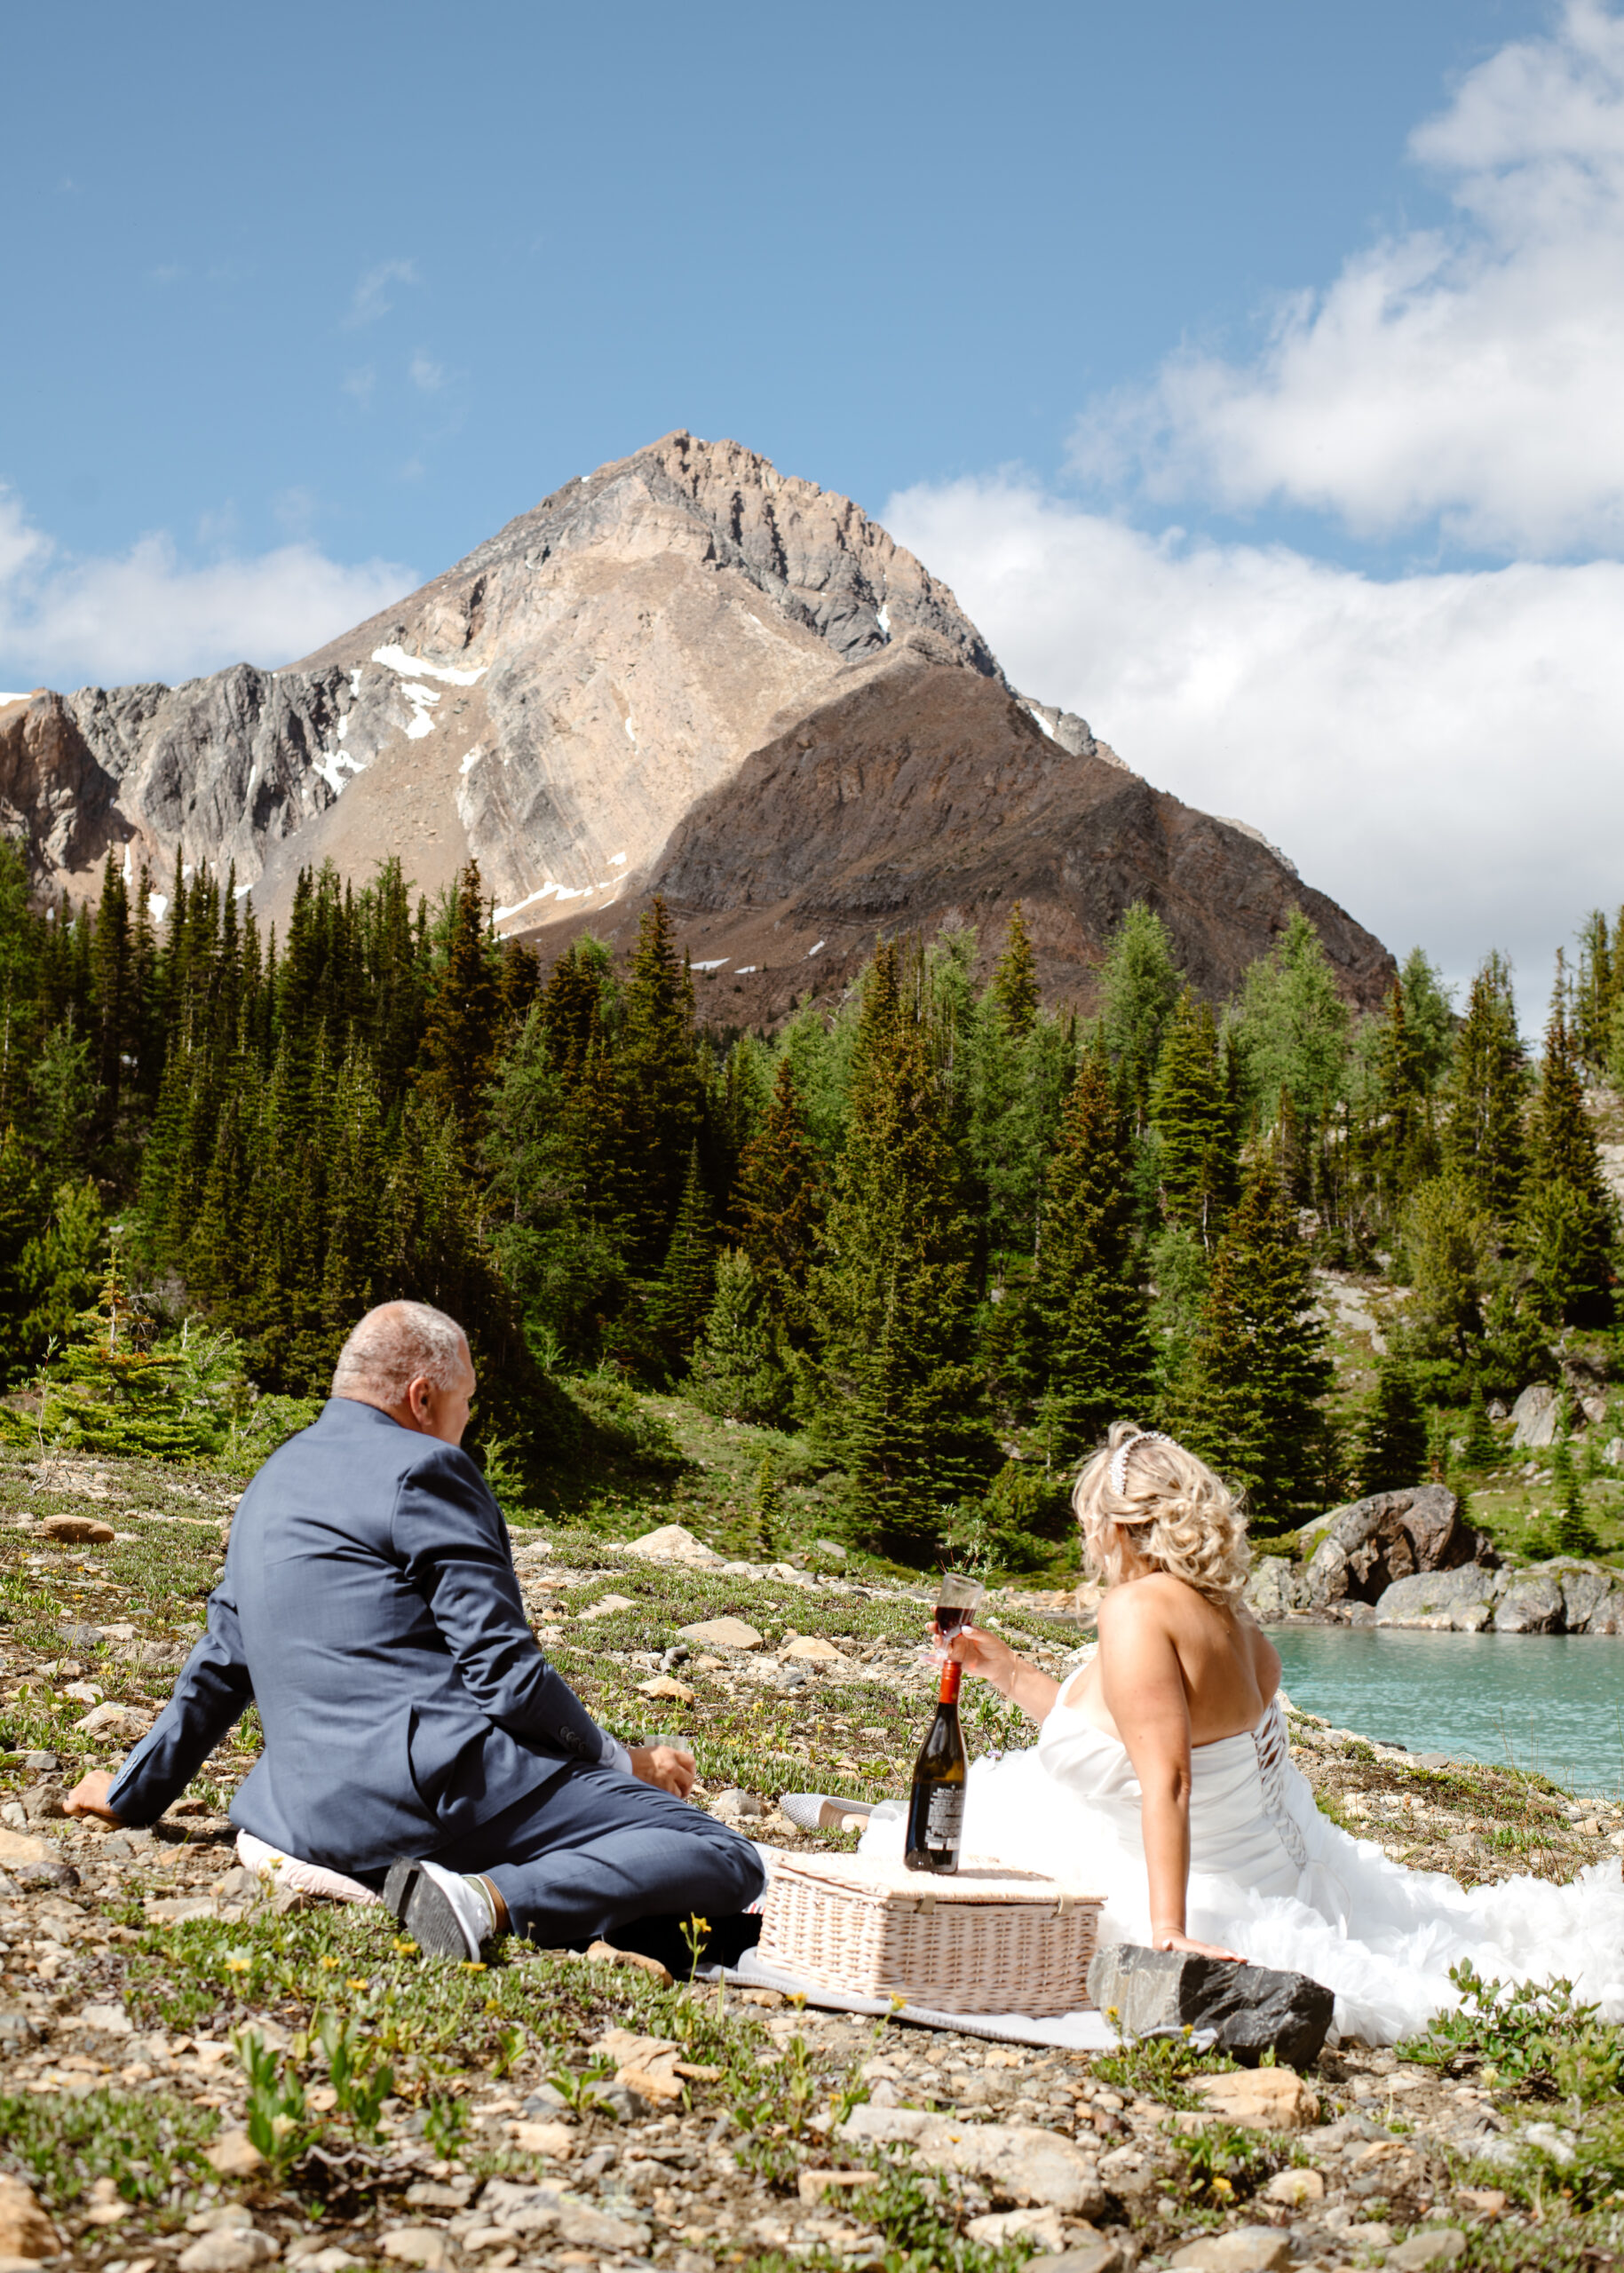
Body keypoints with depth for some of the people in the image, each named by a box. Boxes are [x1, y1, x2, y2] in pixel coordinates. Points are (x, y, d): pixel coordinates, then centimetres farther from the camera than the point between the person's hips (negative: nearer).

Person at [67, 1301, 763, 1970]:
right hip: (439, 1778, -9)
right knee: (724, 1864, -15)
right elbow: (506, 1675, -12)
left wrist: (133, 1794, 44)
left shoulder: (274, 1481, 21)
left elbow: (219, 1665, 29)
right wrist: (622, 1760, 2)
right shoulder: (423, 1469, -6)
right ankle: (494, 1900, -30)